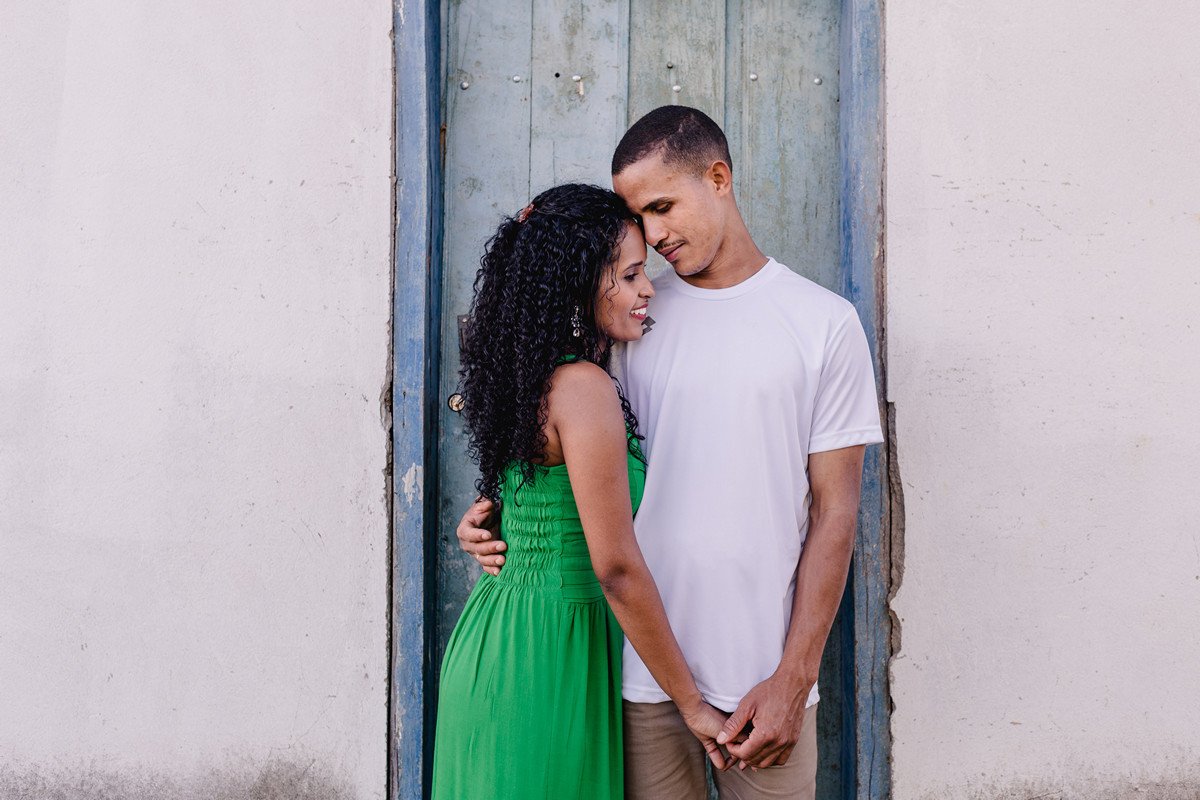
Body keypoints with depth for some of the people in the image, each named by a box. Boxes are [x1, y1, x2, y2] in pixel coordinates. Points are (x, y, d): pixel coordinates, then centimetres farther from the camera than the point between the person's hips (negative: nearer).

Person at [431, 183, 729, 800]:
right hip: (548, 655, -9)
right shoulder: (584, 388, -19)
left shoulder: (524, 375, 8)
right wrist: (691, 703, -12)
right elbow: (616, 567, -19)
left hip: (491, 634, 9)